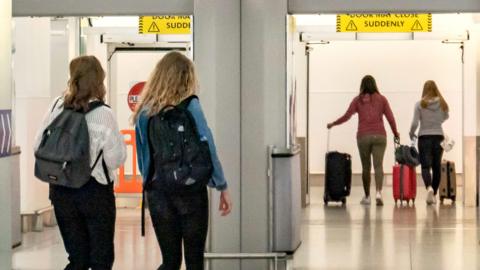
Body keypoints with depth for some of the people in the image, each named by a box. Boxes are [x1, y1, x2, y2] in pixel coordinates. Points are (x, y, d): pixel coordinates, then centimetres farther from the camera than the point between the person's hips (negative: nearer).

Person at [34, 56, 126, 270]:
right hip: (95, 190, -4)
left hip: (61, 190, 4)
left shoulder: (56, 107, -4)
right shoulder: (102, 114, -14)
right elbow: (117, 157, -12)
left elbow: (39, 146, 0)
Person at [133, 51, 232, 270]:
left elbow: (143, 157, 6)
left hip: (158, 190, 3)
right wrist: (222, 187, -2)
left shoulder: (144, 111, 4)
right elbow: (208, 148, -9)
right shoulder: (189, 106, -8)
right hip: (190, 189, -3)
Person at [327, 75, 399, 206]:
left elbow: (346, 116, -2)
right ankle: (378, 192, -25)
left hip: (363, 136, 0)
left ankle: (367, 196, 16)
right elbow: (390, 118, 3)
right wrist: (395, 133, 17)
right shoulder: (381, 99, 6)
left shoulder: (358, 100, 4)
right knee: (378, 165, -5)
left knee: (366, 167, 10)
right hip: (379, 136, 0)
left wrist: (333, 124, 12)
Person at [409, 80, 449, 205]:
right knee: (437, 167, 12)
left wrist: (411, 134, 8)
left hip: (424, 138, -2)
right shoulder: (442, 104, -1)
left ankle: (429, 187, -30)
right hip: (438, 137, 3)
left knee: (425, 166, -3)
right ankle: (434, 194, 17)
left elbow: (415, 123, -9)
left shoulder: (420, 104, -9)